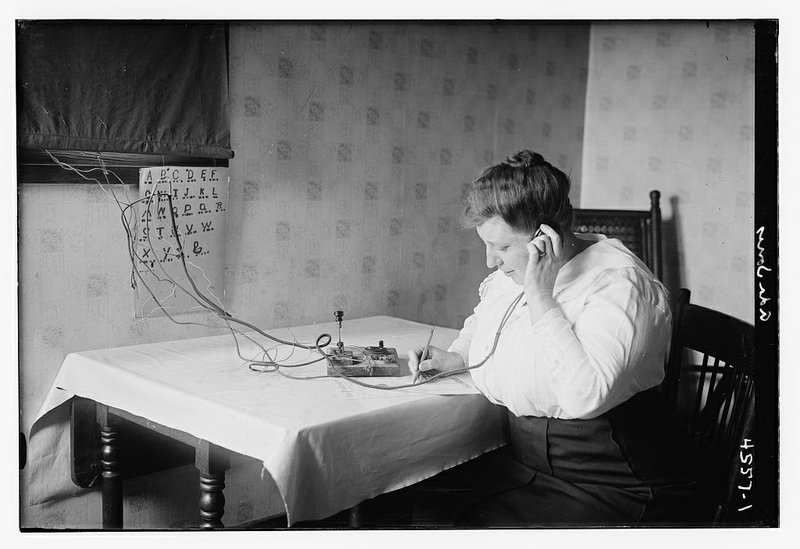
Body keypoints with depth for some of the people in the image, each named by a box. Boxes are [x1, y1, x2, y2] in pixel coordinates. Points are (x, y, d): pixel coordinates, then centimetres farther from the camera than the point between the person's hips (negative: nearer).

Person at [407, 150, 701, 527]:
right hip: (527, 463, 7)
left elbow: (584, 396, -35)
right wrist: (455, 357, 7)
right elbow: (481, 323, 27)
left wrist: (540, 296, -29)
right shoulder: (509, 273, 4)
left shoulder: (618, 283, -20)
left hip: (610, 489, -7)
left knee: (478, 526, -23)